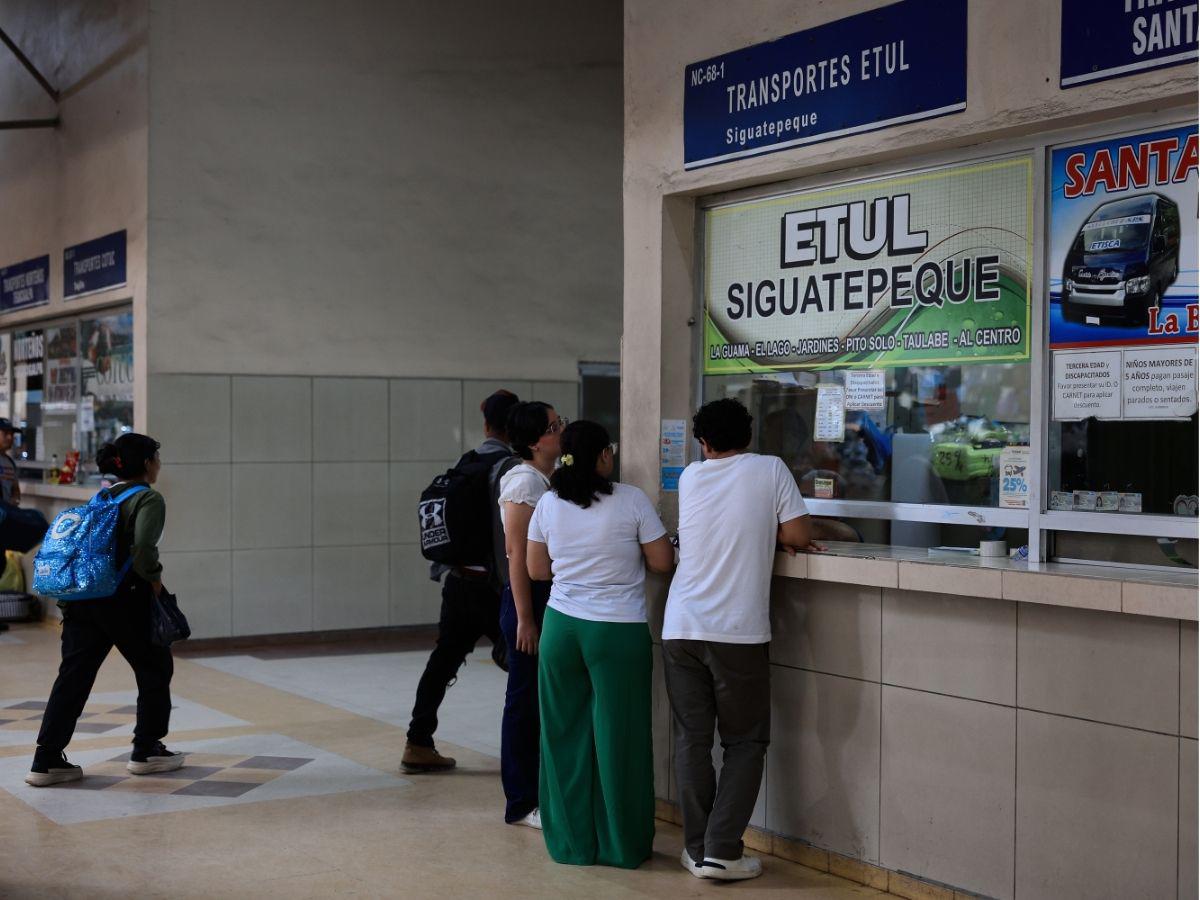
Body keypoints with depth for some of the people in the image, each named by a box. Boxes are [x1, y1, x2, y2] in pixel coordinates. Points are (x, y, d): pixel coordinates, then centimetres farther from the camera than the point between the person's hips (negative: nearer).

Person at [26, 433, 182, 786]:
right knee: (155, 669, 12)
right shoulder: (148, 499, -7)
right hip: (125, 600, -7)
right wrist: (155, 580, -7)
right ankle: (146, 751, 19)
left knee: (73, 675, 5)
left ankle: (47, 760, 1)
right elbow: (143, 549, -23)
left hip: (82, 599, 7)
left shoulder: (102, 496, 18)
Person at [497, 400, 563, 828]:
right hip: (529, 596, -8)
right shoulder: (524, 481, -14)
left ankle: (543, 791, 24)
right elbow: (517, 553, -17)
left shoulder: (555, 479, 12)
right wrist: (524, 618, -20)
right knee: (526, 700, -1)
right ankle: (521, 803, 8)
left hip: (558, 597, 8)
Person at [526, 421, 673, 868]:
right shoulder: (631, 500, -8)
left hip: (561, 626, 3)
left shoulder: (549, 504, 2)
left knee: (566, 733, 11)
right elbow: (662, 562, -4)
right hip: (618, 631, -3)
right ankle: (623, 845, 15)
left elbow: (536, 569, 9)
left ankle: (571, 842, 19)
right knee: (618, 737, 5)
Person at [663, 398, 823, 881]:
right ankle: (722, 851, 1)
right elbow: (799, 536, -1)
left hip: (681, 627, 3)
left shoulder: (690, 477, 10)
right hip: (738, 632, -3)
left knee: (691, 740, 9)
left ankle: (698, 849, 12)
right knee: (745, 742, 8)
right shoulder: (770, 469, 0)